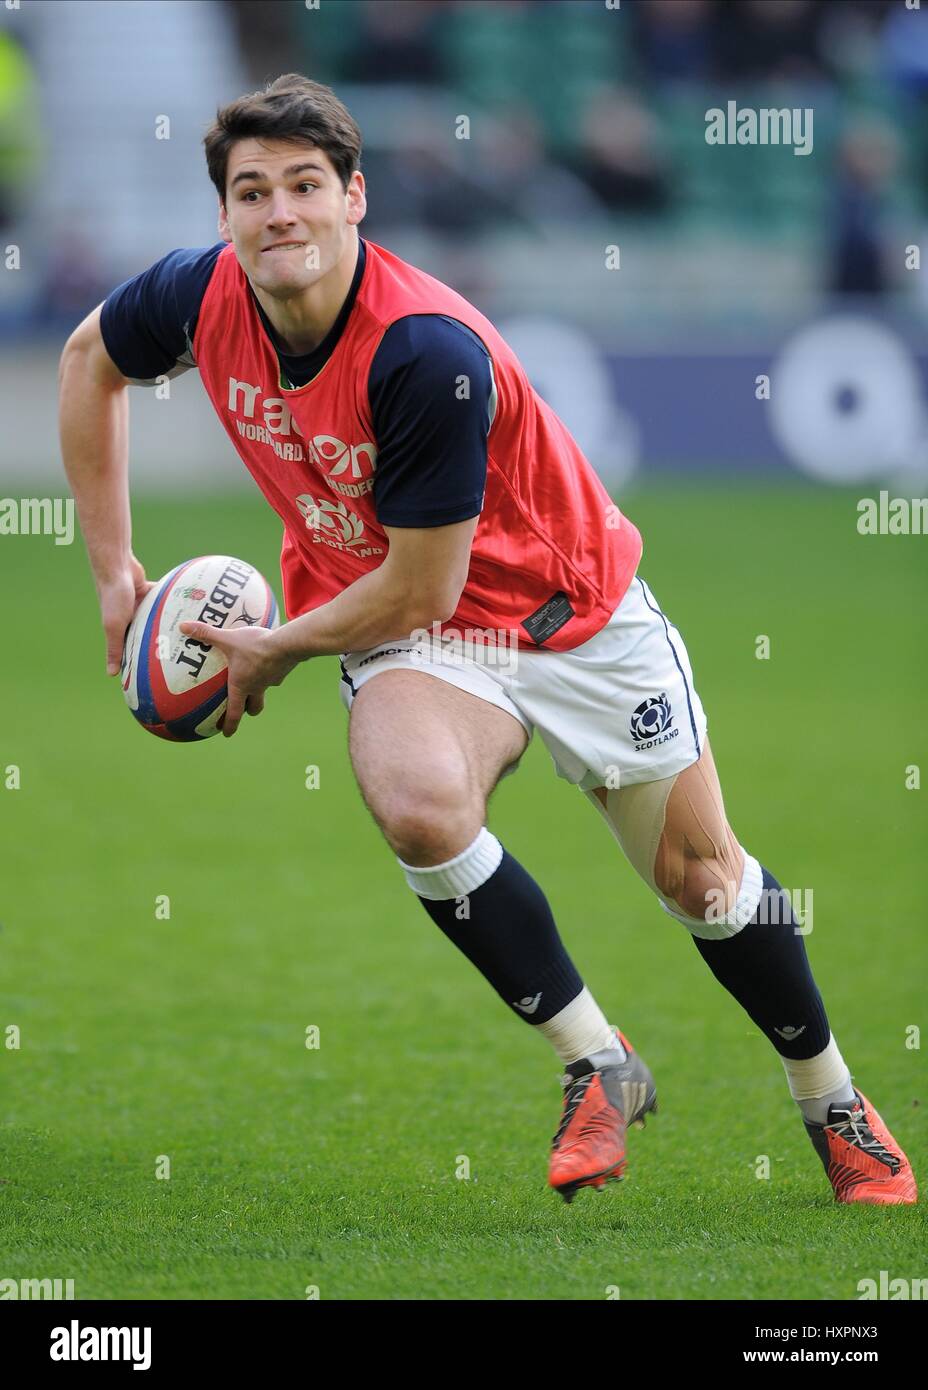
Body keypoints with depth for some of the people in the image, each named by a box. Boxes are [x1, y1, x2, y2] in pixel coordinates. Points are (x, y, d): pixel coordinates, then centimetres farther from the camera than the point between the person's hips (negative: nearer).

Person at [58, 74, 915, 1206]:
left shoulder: (429, 352, -33)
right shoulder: (204, 298, -16)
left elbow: (418, 587, -26)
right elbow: (90, 359, 8)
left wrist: (277, 652, -13)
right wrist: (111, 567, 6)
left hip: (569, 606, -3)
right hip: (407, 639, 3)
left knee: (698, 875, 5)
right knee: (418, 804, -30)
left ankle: (832, 1103, 32)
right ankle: (598, 1067, -12)